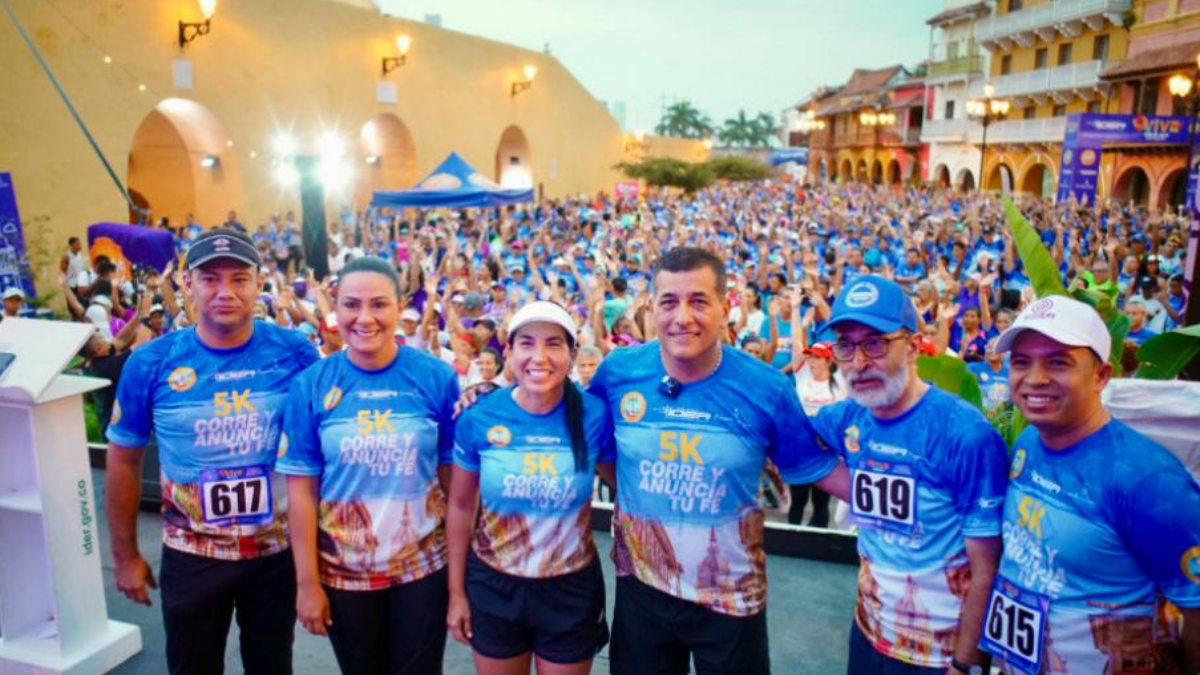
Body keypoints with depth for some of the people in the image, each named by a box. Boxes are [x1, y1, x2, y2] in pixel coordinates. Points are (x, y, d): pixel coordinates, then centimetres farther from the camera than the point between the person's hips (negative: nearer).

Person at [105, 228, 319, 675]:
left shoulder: (295, 353, -12)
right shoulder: (151, 363, -11)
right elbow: (124, 462, 1)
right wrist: (125, 555, 5)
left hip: (278, 549, 0)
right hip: (191, 557, 1)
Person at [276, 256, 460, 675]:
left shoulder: (437, 378, -10)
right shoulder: (311, 385, -9)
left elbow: (453, 477, -5)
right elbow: (302, 490, -6)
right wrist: (307, 582, -4)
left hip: (424, 565, -1)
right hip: (342, 571, 1)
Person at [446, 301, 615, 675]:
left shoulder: (595, 416, -15)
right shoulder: (478, 418, -12)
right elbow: (460, 506, 0)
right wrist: (456, 592, 3)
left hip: (572, 588, -1)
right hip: (492, 584, 1)